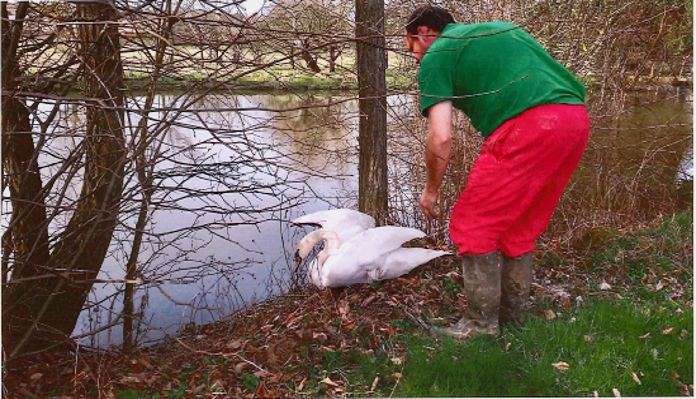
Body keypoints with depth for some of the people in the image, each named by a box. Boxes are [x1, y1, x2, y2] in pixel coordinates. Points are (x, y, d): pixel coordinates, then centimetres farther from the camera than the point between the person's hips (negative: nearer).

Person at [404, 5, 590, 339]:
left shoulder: (436, 56, 7)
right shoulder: (499, 28, 30)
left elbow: (440, 137, -3)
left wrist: (431, 189, 12)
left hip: (527, 125, -8)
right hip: (577, 118, 9)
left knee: (472, 224, 4)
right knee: (520, 225, 20)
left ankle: (481, 323, 11)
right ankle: (512, 313, 30)